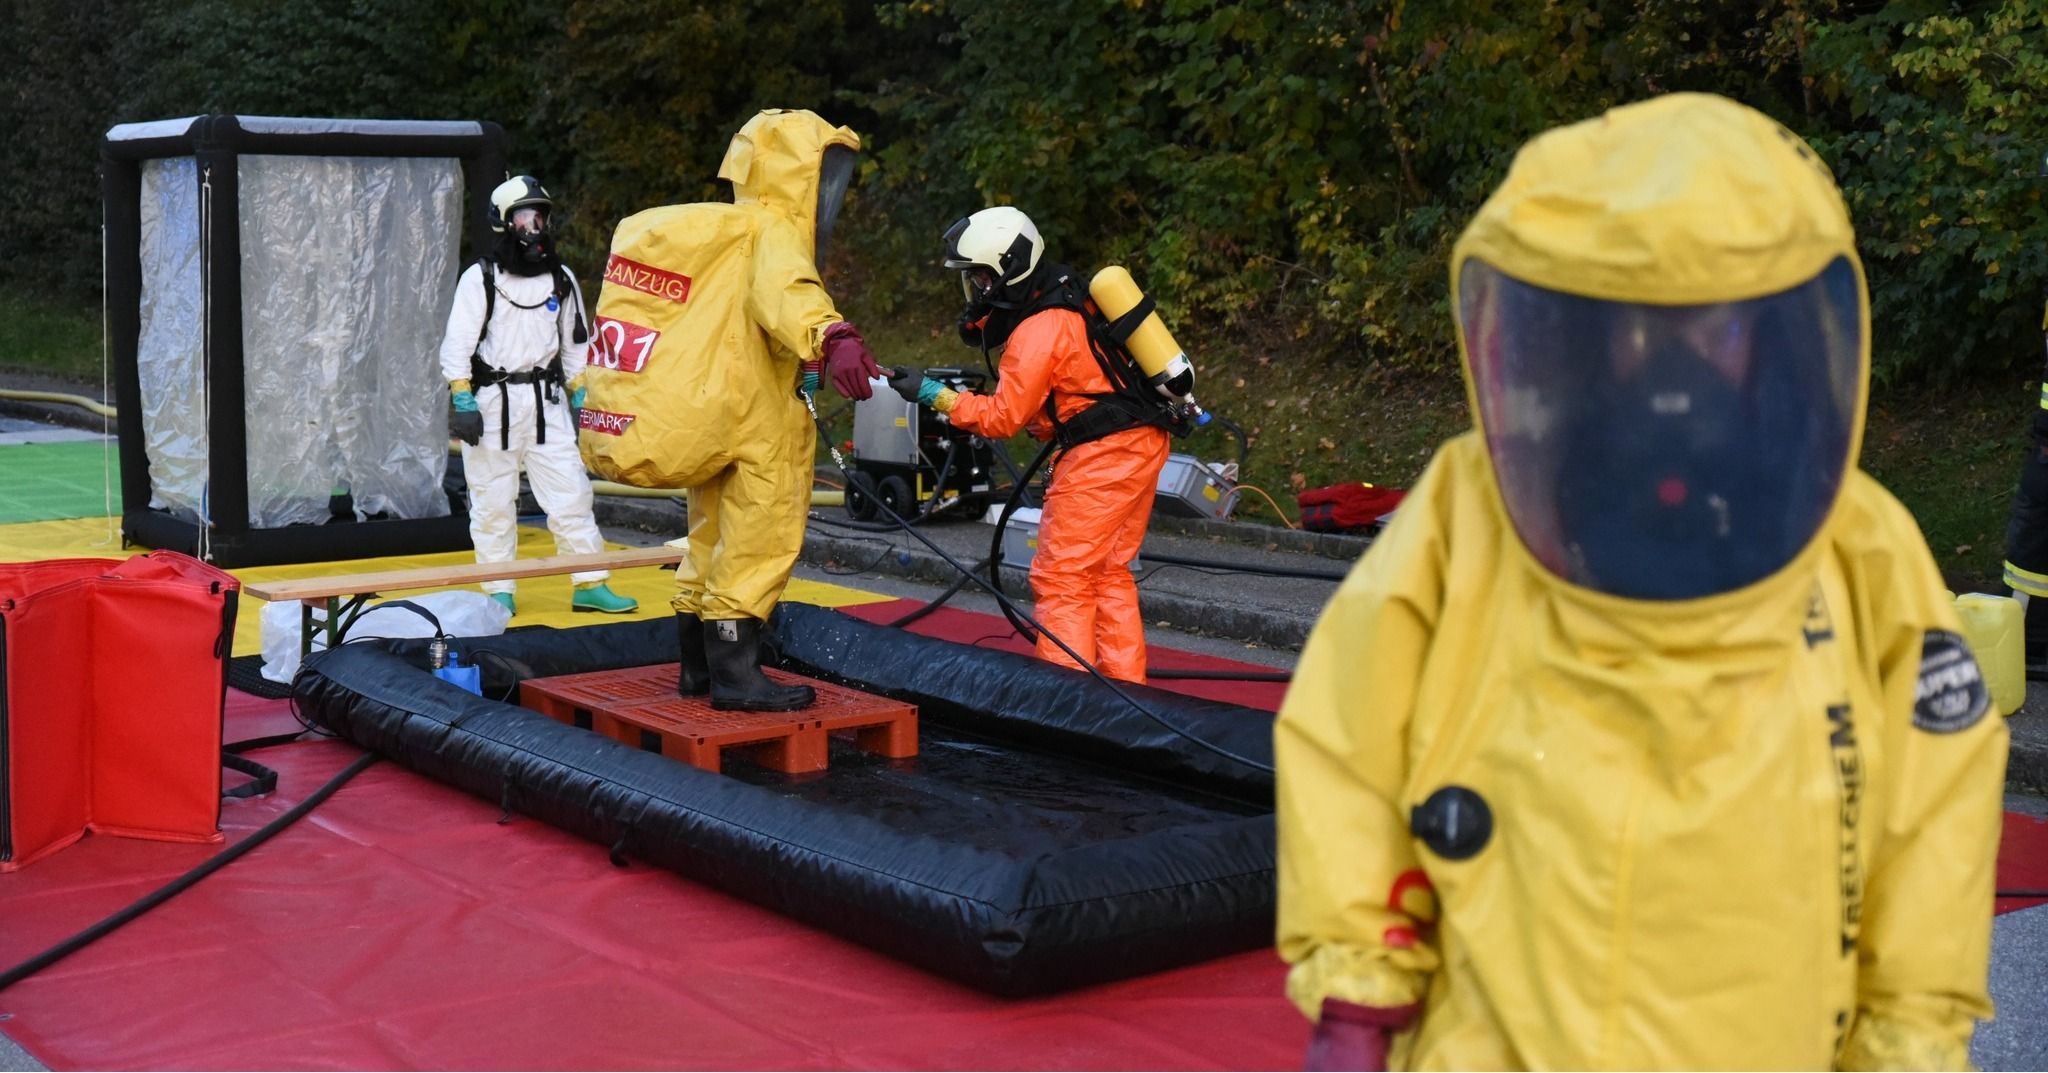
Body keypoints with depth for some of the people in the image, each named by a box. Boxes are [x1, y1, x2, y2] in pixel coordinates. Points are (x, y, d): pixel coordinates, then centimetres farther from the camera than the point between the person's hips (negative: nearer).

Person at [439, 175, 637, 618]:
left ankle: (590, 584, 4)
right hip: (491, 400, -3)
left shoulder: (561, 279, 10)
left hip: (546, 400, 3)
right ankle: (499, 592, 13)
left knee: (571, 492, -1)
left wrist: (581, 399, 12)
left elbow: (576, 344, 17)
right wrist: (462, 402, -11)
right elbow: (457, 344, -5)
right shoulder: (481, 278, -3)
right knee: (493, 500, 3)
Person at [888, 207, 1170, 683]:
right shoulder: (1065, 300, 12)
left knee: (1062, 578, -4)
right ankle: (1125, 684, 17)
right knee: (1109, 573, 15)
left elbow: (1003, 416, -17)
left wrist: (932, 393, -12)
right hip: (1142, 444, 10)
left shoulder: (1039, 333, -18)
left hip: (1100, 456, -10)